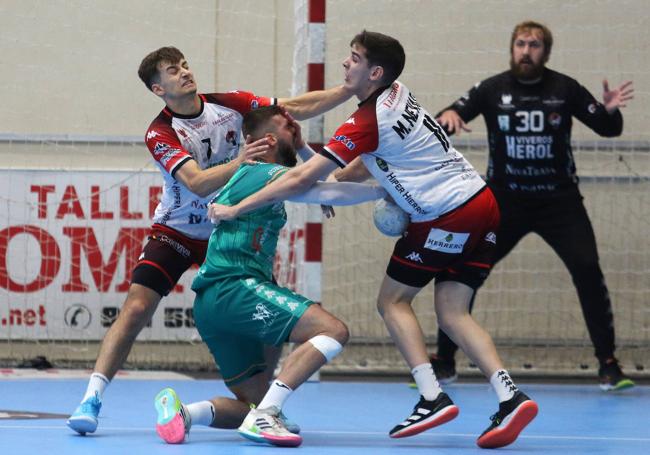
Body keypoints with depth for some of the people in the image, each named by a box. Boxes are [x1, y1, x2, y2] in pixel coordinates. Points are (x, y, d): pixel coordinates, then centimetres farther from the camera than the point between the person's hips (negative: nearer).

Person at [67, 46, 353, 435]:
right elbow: (198, 183, -30)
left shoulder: (229, 104, -6)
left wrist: (351, 90, -10)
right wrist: (239, 162, -45)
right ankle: (92, 399, -16)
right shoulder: (160, 134, -17)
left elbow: (296, 109, -2)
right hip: (177, 231, -4)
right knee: (136, 308, -18)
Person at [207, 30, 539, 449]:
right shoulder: (398, 95, 11)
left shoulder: (367, 122, -14)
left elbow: (302, 179, -13)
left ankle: (433, 397, -5)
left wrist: (235, 209, -7)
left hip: (448, 217, -8)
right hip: (481, 201, 8)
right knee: (452, 313, 6)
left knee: (393, 301, 5)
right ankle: (510, 396, -10)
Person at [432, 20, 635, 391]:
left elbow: (608, 129, -2)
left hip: (559, 200, -1)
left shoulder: (564, 89, -4)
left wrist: (610, 110, -25)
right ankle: (444, 361, 9)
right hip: (506, 201, 1)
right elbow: (447, 122, -7)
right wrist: (447, 116, -31)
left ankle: (608, 363, -4)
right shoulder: (493, 90, -4)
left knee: (587, 270, -14)